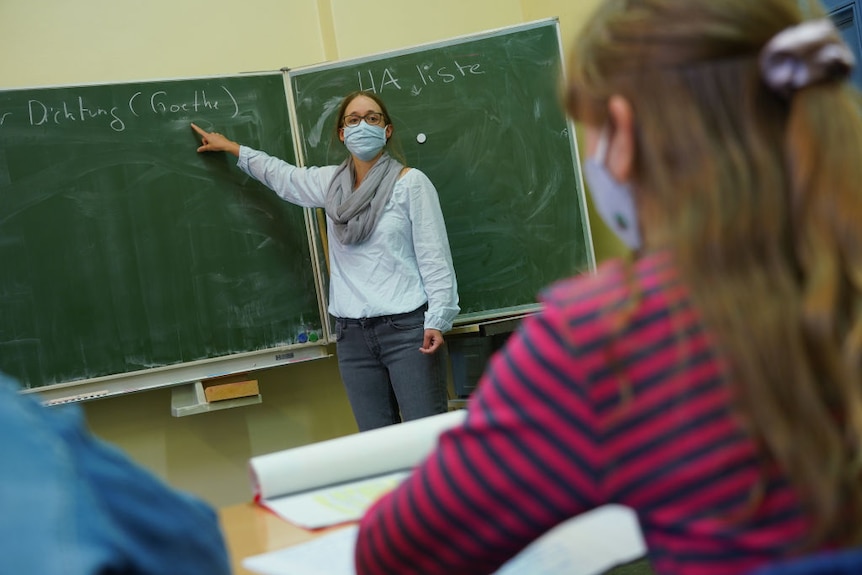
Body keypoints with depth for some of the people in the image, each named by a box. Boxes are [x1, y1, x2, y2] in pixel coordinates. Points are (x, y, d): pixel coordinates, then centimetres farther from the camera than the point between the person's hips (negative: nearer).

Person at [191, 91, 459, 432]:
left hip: (407, 327, -4)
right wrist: (230, 147, 43)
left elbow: (434, 257, -5)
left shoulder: (410, 182, -1)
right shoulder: (330, 182, 13)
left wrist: (438, 320, -12)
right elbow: (281, 175, 31)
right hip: (352, 333, 5)